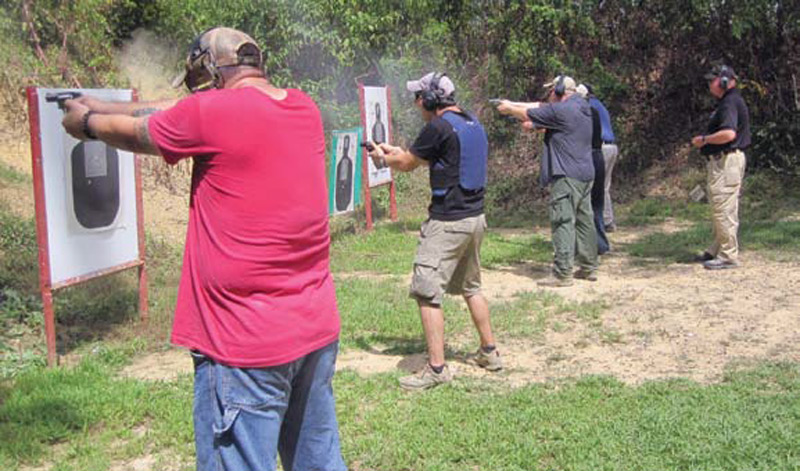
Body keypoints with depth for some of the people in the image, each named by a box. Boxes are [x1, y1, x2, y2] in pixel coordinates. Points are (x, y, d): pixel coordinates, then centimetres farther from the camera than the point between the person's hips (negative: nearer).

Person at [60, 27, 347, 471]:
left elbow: (134, 134, 6)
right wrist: (102, 106, 25)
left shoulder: (212, 113, -14)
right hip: (318, 329, 8)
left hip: (247, 345, -7)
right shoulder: (304, 109, 6)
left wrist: (87, 122, 27)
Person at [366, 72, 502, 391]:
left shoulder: (438, 128, -15)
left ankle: (437, 368, -3)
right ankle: (489, 352, 30)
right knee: (471, 287, 22)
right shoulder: (474, 124, 12)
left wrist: (383, 157, 18)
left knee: (427, 292, -4)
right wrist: (397, 152, 28)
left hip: (447, 221, -9)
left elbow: (407, 164, -2)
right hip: (475, 217, 9)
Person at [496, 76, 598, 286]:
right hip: (585, 174, 10)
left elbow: (527, 114, -2)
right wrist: (513, 104, 22)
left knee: (563, 222, -9)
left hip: (567, 176, -10)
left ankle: (562, 274, -10)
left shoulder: (560, 110, -13)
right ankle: (589, 268, 21)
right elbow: (539, 106, 21)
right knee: (584, 220, 14)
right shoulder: (581, 106, 15)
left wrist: (508, 108, 17)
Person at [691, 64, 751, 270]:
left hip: (727, 161, -11)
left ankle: (729, 256, -4)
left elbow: (729, 133, -29)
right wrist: (706, 140, 16)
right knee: (720, 209, 17)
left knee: (723, 209, -8)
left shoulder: (730, 102, -16)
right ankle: (716, 250, 26)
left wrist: (704, 139, -16)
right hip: (723, 161, 11)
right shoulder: (729, 101, 19)